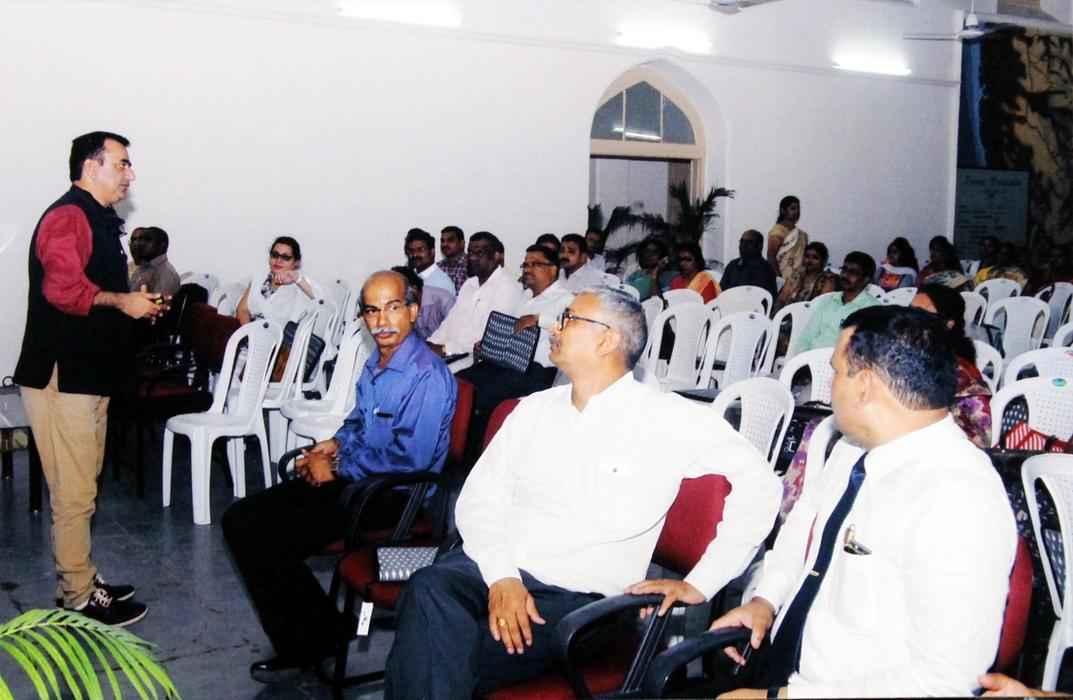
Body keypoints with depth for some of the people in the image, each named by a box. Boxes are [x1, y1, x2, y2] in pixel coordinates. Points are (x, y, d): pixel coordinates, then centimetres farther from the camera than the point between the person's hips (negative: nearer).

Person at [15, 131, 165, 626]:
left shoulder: (100, 219, 18)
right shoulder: (68, 216, -14)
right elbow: (63, 289, -29)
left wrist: (137, 303, 11)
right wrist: (122, 302, -19)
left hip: (88, 372, 10)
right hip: (61, 375, -10)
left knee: (82, 487, 17)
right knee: (73, 492, -4)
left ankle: (83, 581, 27)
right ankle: (79, 598, 4)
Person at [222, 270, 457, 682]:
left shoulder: (427, 376, -18)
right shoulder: (375, 363, 11)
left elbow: (411, 457, -25)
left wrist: (337, 469, -15)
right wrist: (334, 444, 4)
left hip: (394, 494, -10)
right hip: (351, 477, 10)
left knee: (266, 541, -19)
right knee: (241, 520, 1)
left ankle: (317, 640, 3)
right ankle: (300, 638, 4)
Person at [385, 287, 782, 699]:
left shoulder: (669, 419, -1)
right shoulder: (534, 409, 13)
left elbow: (759, 483, -3)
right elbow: (479, 499, 7)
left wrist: (700, 584, -6)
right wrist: (502, 576, -12)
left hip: (575, 597, -4)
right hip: (492, 569, 4)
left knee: (445, 656, -29)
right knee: (429, 592, -31)